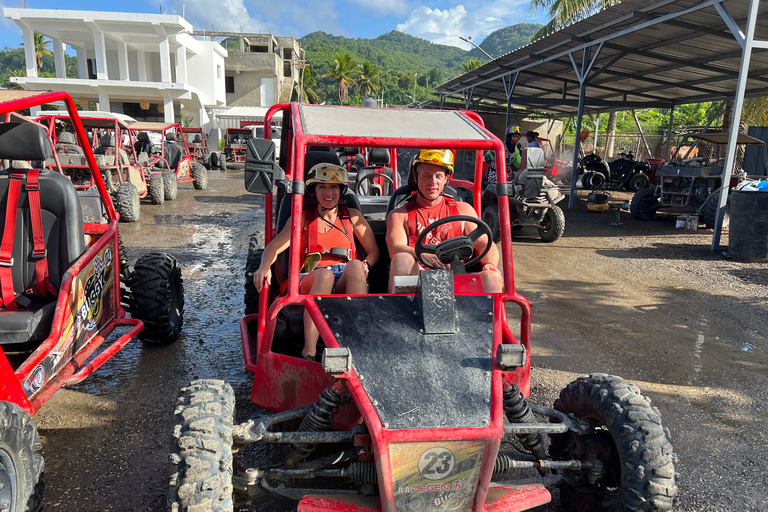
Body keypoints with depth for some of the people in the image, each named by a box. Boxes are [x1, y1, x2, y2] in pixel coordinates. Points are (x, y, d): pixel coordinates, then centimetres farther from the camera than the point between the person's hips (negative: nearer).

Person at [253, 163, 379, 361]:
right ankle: (309, 351, -46)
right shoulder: (302, 218, 16)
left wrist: (365, 265, -7)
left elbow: (373, 250, 17)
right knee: (325, 273, -37)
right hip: (312, 282, -1)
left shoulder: (352, 216, 20)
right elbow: (274, 247, 5)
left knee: (355, 265, -33)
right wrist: (264, 266, -17)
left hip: (347, 283, 1)